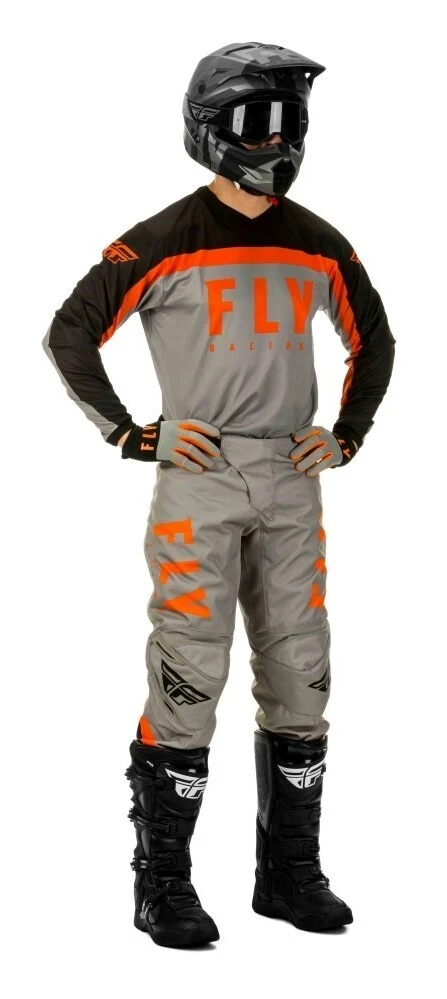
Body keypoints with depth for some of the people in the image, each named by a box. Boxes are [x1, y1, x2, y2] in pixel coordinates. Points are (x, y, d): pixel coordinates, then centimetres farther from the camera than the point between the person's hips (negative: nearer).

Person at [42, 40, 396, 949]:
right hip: (199, 481, -5)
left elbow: (373, 341, 24)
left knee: (299, 677, 8)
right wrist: (132, 436, -7)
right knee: (188, 678, -6)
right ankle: (163, 888, 4)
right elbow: (69, 334, -3)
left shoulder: (319, 245, 9)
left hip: (292, 485, 5)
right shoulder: (164, 242, -6)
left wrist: (347, 433, 12)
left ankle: (290, 873, 21)